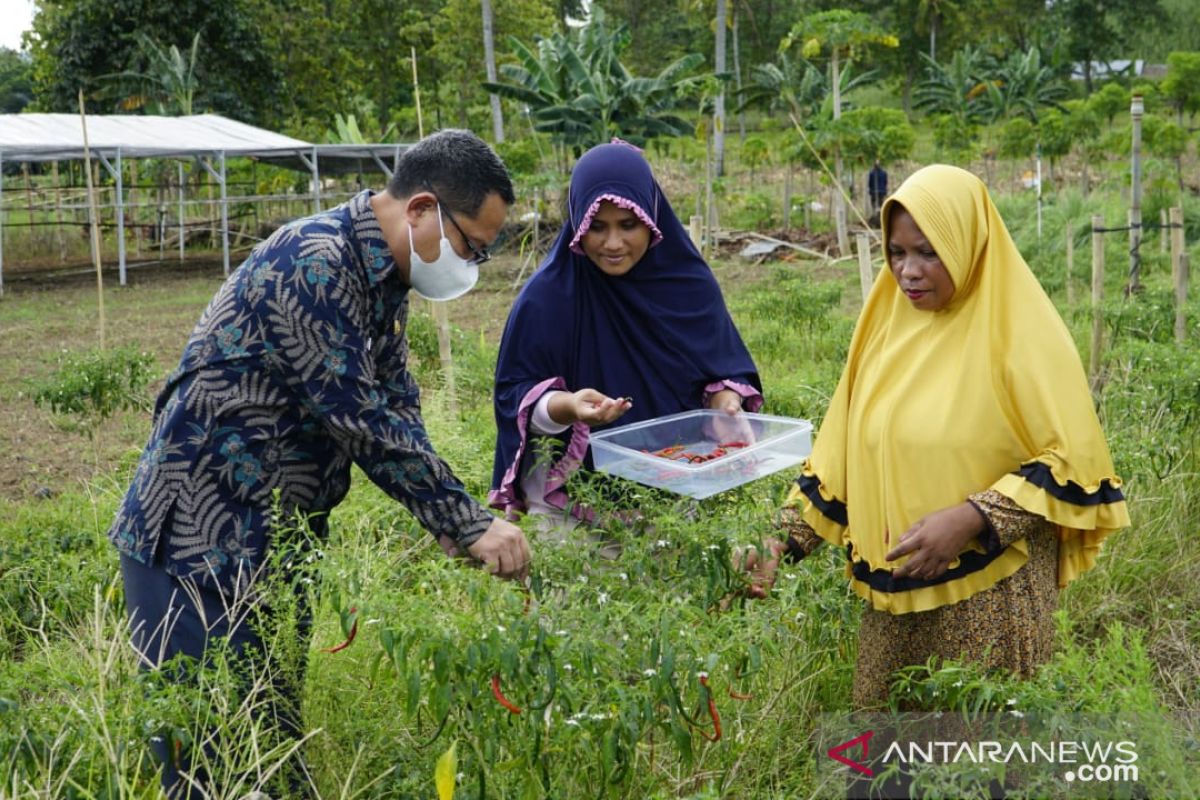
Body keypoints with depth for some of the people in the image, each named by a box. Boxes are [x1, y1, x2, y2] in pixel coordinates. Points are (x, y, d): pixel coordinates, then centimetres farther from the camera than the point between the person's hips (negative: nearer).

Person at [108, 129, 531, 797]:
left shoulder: (386, 274, 7)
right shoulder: (314, 264, -23)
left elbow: (398, 410, 8)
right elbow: (363, 420, -26)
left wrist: (465, 523, -3)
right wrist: (472, 526, -20)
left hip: (283, 540, 9)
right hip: (199, 543, -9)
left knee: (276, 730, 15)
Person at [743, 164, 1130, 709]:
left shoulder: (1019, 332, -9)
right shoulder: (887, 325, 6)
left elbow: (1073, 460, -11)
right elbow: (841, 450, 8)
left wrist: (969, 519, -20)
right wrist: (785, 537, -2)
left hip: (990, 597, -5)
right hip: (894, 592, 5)